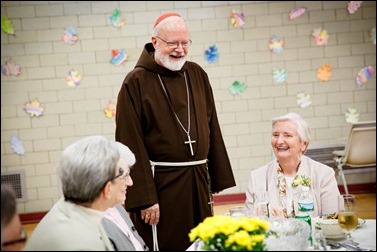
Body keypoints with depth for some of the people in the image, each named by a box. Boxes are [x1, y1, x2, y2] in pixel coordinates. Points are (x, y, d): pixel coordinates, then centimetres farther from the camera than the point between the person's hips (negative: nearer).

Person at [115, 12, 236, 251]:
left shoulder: (197, 75, 7)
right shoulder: (136, 82, -9)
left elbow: (212, 130, 10)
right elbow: (132, 144, -12)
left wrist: (218, 179, 8)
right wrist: (144, 198, -15)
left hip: (199, 181, 5)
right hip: (159, 184, -5)